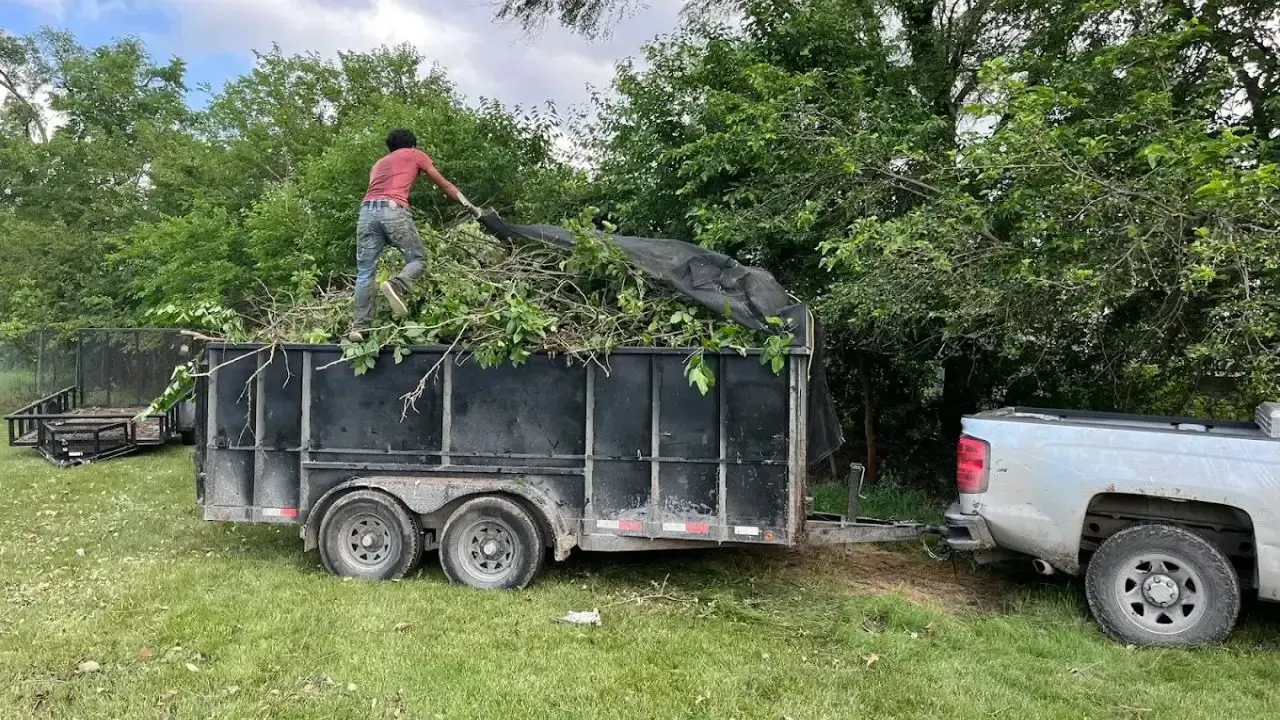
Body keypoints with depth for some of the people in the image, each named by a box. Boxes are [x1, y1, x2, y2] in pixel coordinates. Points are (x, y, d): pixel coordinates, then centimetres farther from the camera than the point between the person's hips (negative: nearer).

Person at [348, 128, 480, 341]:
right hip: (393, 209, -4)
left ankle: (360, 326, -3)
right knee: (418, 259, 6)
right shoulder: (416, 155, 23)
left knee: (365, 272, 4)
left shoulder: (380, 162, 35)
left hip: (367, 209, 5)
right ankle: (397, 285, -24)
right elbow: (444, 185, 25)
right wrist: (470, 206, 34)